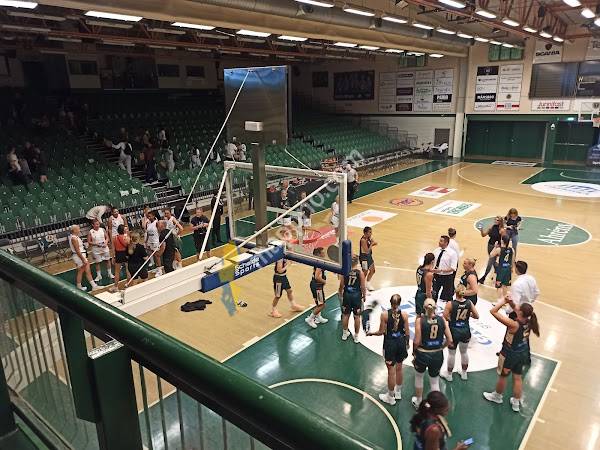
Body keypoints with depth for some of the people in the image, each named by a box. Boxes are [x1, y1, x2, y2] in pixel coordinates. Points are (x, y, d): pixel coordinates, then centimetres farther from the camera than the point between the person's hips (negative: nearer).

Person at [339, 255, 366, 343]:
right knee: (357, 316, 11)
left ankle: (345, 334, 32)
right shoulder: (360, 272, -14)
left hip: (347, 294, 2)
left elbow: (341, 285, -4)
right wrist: (364, 296, 6)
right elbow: (363, 287, -9)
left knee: (345, 315, 17)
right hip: (357, 295, -2)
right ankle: (356, 336, 21)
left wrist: (340, 293, 14)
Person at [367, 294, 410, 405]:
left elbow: (382, 332, -10)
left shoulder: (385, 314, -15)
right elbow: (407, 332, -3)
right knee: (399, 368, 22)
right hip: (401, 343, 3)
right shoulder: (404, 314, -9)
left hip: (390, 343, -3)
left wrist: (371, 333, 8)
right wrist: (407, 343, 15)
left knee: (391, 371, 9)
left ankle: (390, 397, 24)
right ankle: (398, 392, 40)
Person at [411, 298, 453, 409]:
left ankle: (418, 402, 43)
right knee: (435, 382, 20)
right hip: (437, 355, 2)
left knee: (418, 377, 26)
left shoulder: (420, 320, -15)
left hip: (422, 354, -2)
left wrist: (414, 351, 3)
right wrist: (440, 347, 12)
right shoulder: (442, 319, -7)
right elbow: (450, 340, -5)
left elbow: (417, 342, -15)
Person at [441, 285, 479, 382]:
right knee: (464, 352, 23)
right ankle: (464, 373, 40)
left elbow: (444, 318, -17)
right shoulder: (469, 303, -10)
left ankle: (449, 375, 30)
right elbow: (476, 316, -1)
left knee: (451, 354, 13)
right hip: (465, 331, 3)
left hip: (454, 331, -3)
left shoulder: (450, 304, -19)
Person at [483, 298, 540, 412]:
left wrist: (503, 301, -25)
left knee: (502, 376, 19)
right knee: (517, 378, 21)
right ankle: (516, 403, 38)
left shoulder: (514, 325, -34)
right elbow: (515, 309, 4)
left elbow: (493, 311, -35)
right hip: (522, 354, 6)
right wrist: (510, 302, -14)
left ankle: (497, 396, 43)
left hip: (509, 355, -6)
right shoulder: (528, 322, -14)